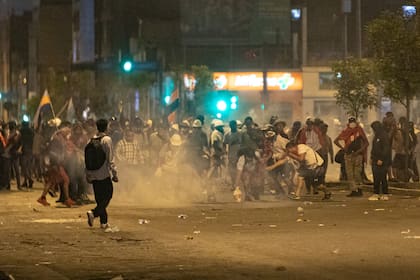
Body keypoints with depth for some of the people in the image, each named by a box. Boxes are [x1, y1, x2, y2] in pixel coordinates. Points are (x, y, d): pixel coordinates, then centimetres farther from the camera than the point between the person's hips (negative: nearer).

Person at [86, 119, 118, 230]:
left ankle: (104, 222, 13)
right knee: (107, 195, 1)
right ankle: (94, 212, -20)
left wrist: (88, 175, 19)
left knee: (100, 198, 11)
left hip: (93, 174, 6)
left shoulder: (92, 140, 8)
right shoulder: (107, 140, -10)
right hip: (104, 175, -6)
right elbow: (110, 159, -13)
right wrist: (114, 174, -9)